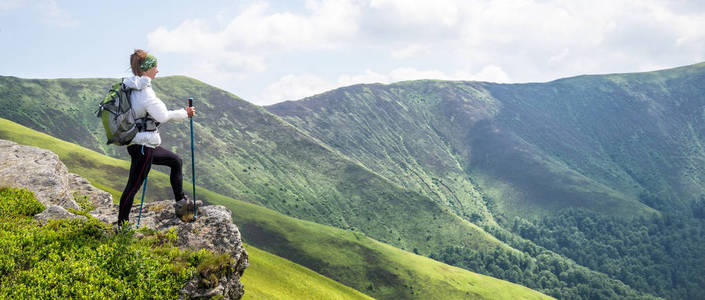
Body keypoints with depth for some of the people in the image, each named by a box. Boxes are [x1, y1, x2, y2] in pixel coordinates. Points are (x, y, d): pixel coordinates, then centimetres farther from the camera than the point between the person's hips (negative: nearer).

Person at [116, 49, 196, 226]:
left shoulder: (131, 87, 8)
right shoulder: (144, 91, -20)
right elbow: (163, 116, -18)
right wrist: (185, 113, -4)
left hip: (144, 144, 10)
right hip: (142, 146, -10)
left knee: (175, 161, 22)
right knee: (133, 185, -4)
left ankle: (181, 204, 28)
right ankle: (121, 227, 3)